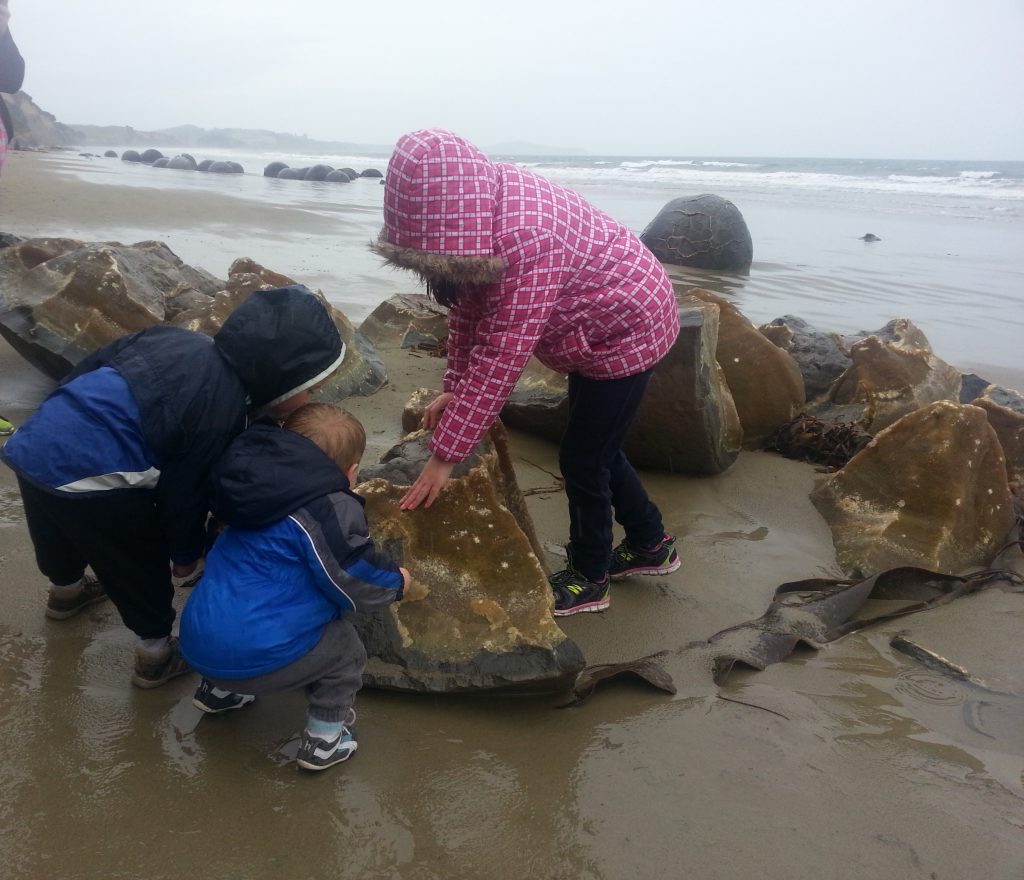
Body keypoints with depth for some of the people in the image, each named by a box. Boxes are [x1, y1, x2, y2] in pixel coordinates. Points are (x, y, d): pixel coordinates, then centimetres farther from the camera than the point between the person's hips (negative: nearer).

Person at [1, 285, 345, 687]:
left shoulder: (177, 339, 5)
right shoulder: (223, 414, -18)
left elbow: (91, 365, 16)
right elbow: (185, 491, -7)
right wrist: (188, 552, 12)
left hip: (33, 447, 8)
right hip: (91, 479, -8)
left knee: (61, 532, 37)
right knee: (144, 574, 17)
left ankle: (66, 591, 68)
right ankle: (156, 657, 39)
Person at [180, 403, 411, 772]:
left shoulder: (258, 492, 9)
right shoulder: (331, 509, -17)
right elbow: (356, 581, -10)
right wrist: (396, 582, 10)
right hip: (253, 655, -8)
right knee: (345, 649, 12)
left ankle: (219, 689, 40)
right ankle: (324, 741, 16)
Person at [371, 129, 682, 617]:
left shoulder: (526, 241, -38)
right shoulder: (474, 208, -11)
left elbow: (501, 357, -36)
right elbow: (468, 307, -1)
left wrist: (445, 454, -31)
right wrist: (454, 389, -4)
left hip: (628, 329, -9)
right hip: (595, 325, 9)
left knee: (582, 458, 0)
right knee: (597, 448, 19)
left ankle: (588, 579, 21)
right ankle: (651, 544, 38)